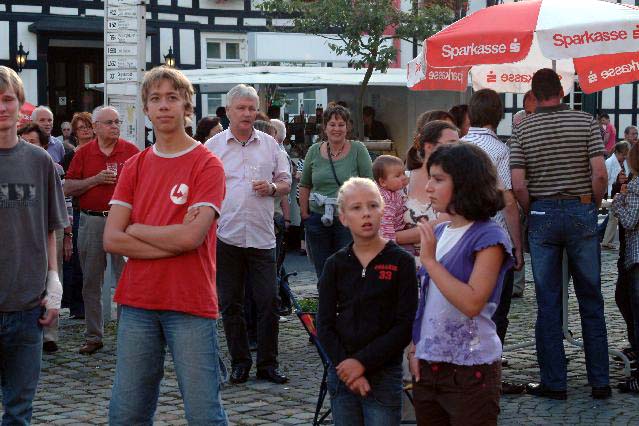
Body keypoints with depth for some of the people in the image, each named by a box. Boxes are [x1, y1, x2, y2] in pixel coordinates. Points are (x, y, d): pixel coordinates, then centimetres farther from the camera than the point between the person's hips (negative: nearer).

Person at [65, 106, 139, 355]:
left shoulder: (131, 151, 3)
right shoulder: (84, 153, 7)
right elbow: (68, 188, 3)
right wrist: (96, 180, -9)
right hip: (91, 221, 2)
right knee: (91, 283, 7)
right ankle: (93, 336, 16)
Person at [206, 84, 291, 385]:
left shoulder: (270, 145, 9)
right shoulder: (212, 146, 4)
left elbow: (286, 182, 15)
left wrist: (273, 187, -8)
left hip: (262, 236, 1)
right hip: (225, 236, -1)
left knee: (268, 302, 0)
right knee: (230, 303, 6)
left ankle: (268, 363, 11)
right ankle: (240, 362, 17)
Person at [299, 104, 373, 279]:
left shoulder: (358, 150, -2)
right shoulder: (314, 151, 7)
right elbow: (304, 186, 13)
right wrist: (305, 214, 8)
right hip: (318, 221, 3)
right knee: (322, 273, 10)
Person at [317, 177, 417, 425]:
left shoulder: (401, 262, -4)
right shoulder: (336, 264, 5)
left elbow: (406, 325, -9)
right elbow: (325, 325, 3)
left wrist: (363, 362, -14)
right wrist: (345, 367, -10)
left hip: (384, 374, -3)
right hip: (342, 374, 3)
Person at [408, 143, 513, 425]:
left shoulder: (489, 238, -12)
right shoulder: (438, 233, 9)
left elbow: (472, 303, -23)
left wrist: (430, 261, -20)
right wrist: (415, 348, 7)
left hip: (470, 370, -7)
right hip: (427, 366, 7)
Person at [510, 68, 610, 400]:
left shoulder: (522, 129, -1)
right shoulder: (585, 122, -2)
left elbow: (518, 185, -7)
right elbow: (599, 174, -10)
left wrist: (531, 214, 8)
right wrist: (592, 207, 5)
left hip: (542, 214, 0)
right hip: (581, 212, 0)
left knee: (547, 303, 5)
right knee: (591, 300, 8)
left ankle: (553, 383, 8)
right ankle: (599, 381, 11)